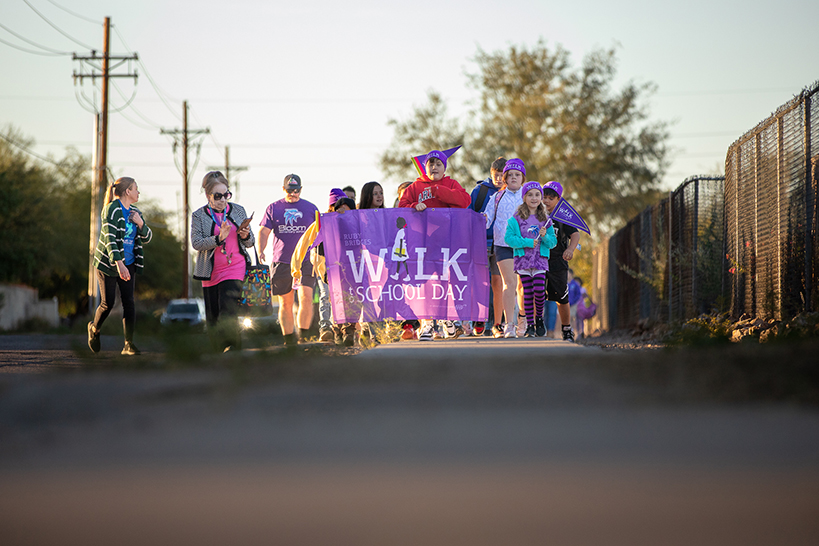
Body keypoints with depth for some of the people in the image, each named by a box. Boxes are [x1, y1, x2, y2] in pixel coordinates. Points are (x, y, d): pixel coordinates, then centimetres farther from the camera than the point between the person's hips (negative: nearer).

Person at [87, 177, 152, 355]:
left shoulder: (134, 212, 9)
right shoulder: (112, 210, -14)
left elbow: (147, 238, 14)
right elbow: (110, 238, -23)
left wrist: (140, 223, -8)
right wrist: (118, 263, -34)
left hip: (128, 263, 6)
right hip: (108, 262, -5)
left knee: (129, 302, -6)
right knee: (108, 303, -2)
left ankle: (129, 344, -5)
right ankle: (94, 328, 28)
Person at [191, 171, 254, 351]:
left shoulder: (238, 211, 8)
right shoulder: (198, 216, 3)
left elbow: (250, 242, 12)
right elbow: (196, 242, -10)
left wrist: (245, 237, -11)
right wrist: (218, 238, -23)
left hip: (235, 267, -1)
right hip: (210, 273, 1)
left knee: (228, 310, -19)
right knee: (212, 316, 7)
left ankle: (232, 345, -19)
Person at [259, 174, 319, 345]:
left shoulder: (310, 208, 9)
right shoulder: (273, 208, 9)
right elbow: (264, 231, 6)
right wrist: (260, 251, -10)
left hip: (305, 261, -1)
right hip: (281, 261, 1)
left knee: (306, 297, -17)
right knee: (285, 302, 4)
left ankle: (303, 336, -10)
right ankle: (289, 340, 13)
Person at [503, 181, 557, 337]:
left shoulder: (545, 219, 9)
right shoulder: (516, 218, 1)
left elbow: (553, 241, 10)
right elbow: (508, 238, -5)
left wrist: (545, 236, -12)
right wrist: (526, 242, -14)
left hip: (540, 259, 1)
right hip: (523, 258, -1)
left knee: (539, 290, -12)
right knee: (528, 292, -1)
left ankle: (539, 317, 12)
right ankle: (529, 324, 9)